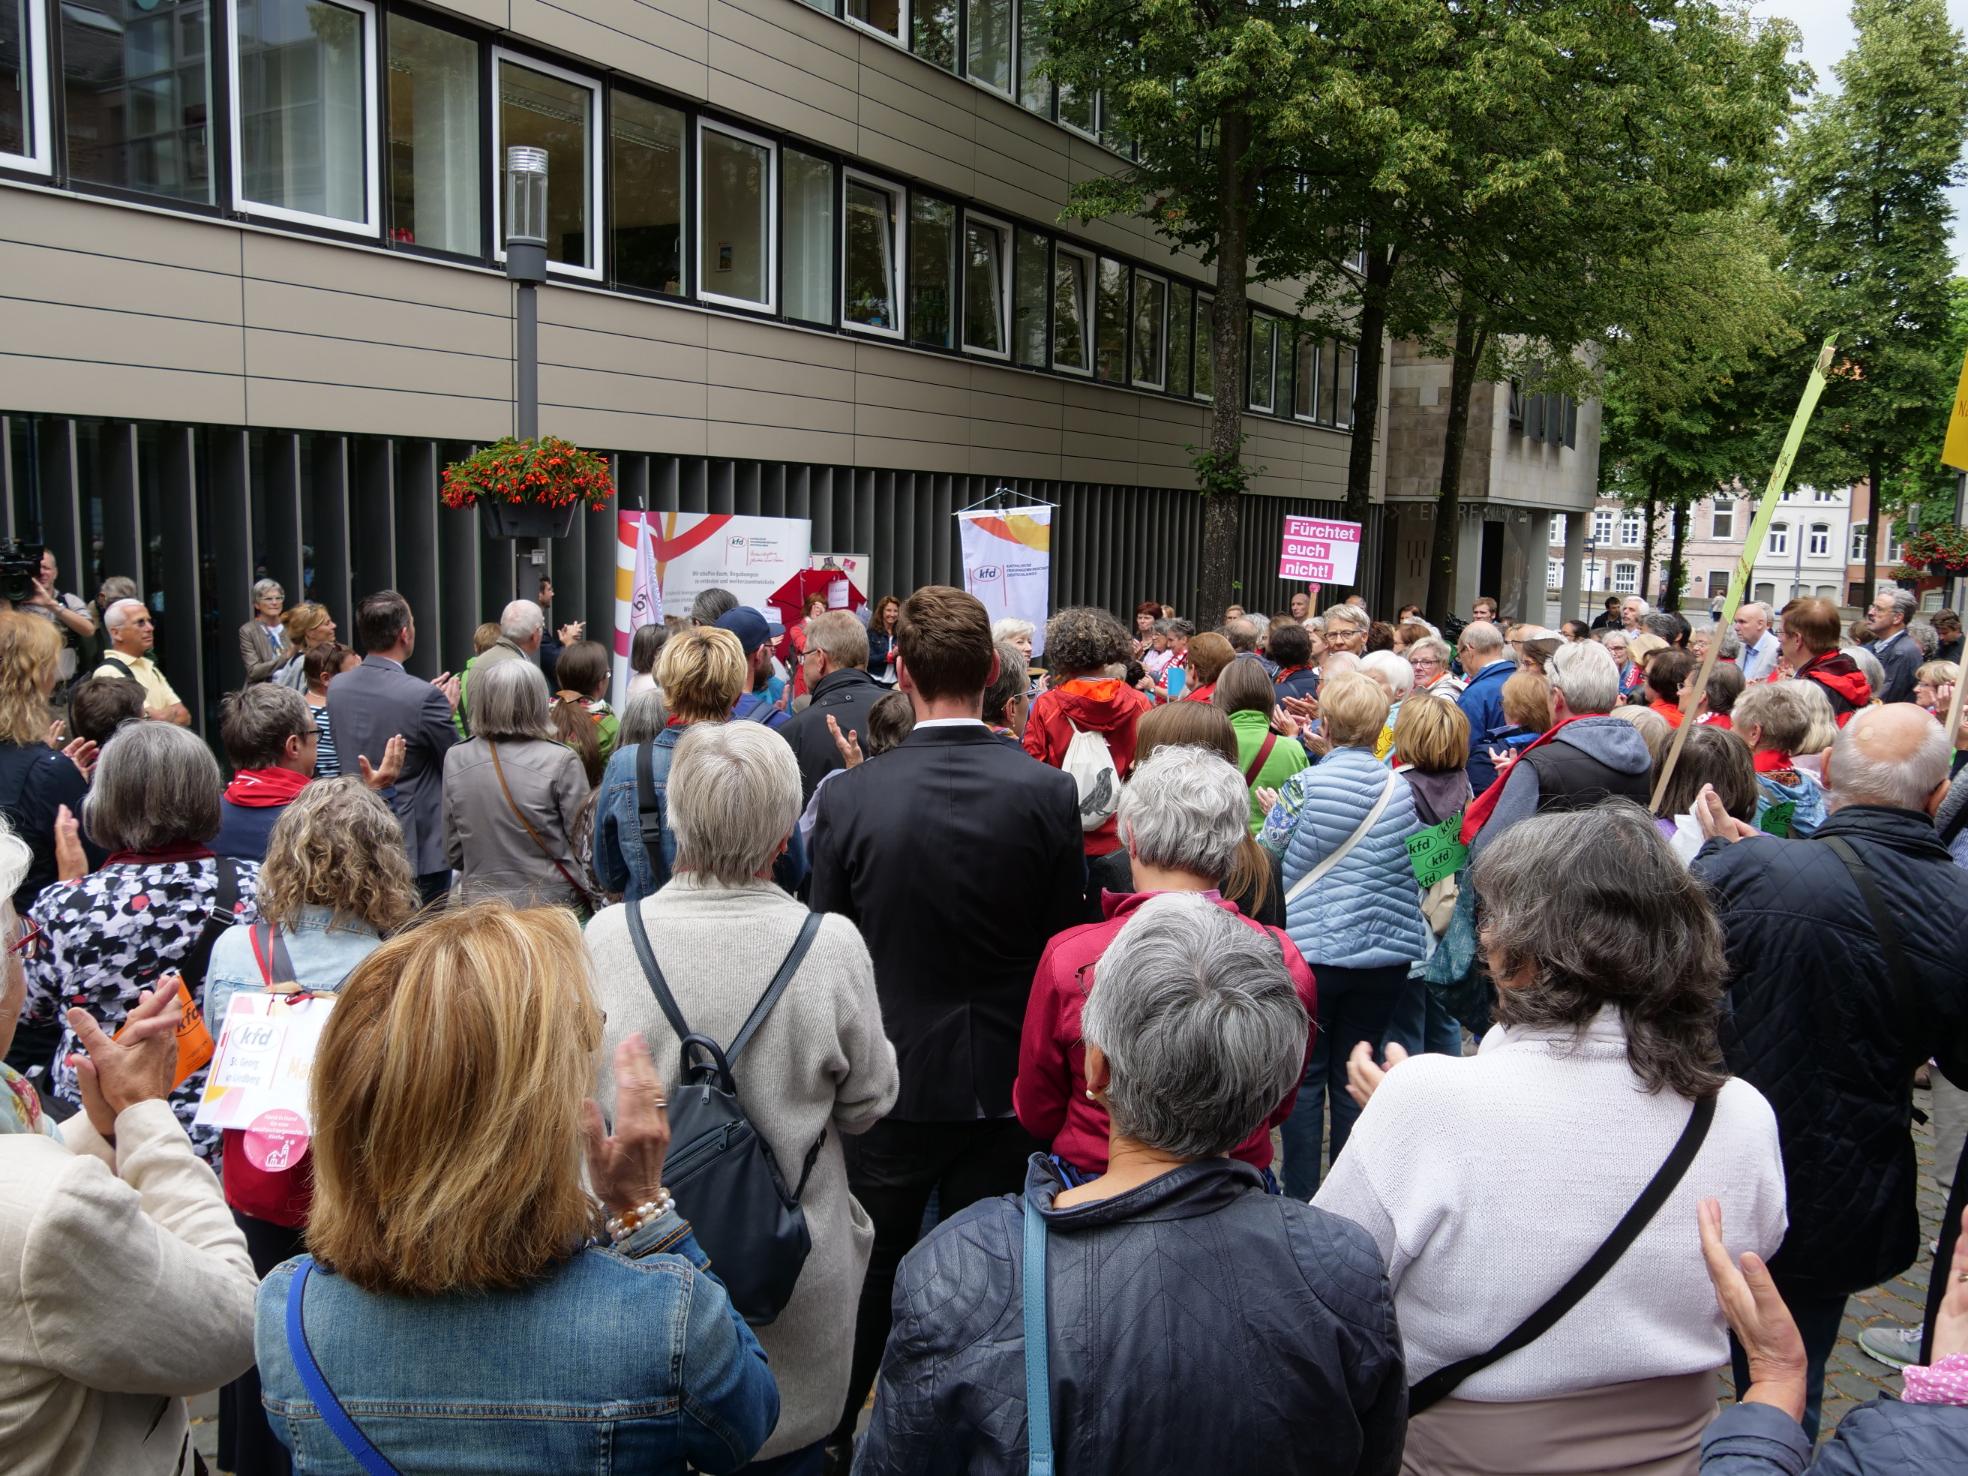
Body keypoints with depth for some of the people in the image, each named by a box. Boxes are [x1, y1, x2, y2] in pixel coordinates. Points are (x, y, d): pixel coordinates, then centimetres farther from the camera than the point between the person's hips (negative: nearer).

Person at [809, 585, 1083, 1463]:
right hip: (1005, 1080, 0)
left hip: (887, 1078, 0)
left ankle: (834, 1436, 38)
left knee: (866, 1275, 19)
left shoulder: (850, 797, -15)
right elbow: (1065, 943, -5)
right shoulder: (1048, 794, -13)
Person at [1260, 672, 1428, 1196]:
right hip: (1382, 956, 3)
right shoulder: (1403, 790, -4)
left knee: (1304, 1078, 9)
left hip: (1306, 950, -3)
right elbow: (1421, 871, 6)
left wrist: (1275, 817, 14)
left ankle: (1300, 1201, 14)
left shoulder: (1303, 787, -12)